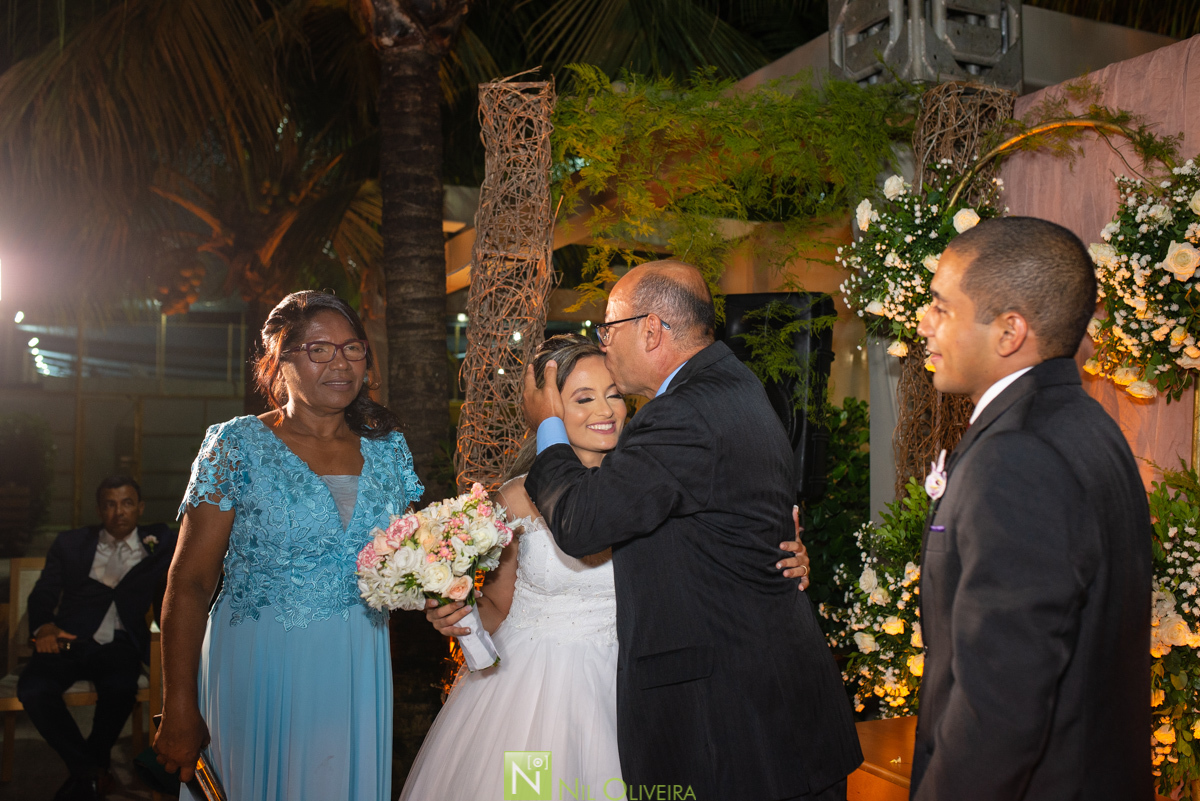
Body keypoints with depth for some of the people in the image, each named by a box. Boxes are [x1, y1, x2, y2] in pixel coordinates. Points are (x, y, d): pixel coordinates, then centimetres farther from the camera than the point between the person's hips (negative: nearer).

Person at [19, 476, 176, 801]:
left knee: (120, 687, -33)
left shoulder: (159, 541, 12)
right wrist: (43, 627, -7)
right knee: (33, 689, -28)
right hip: (69, 641, 2)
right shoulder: (70, 543, 15)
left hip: (120, 646, -1)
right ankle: (92, 773, -11)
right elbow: (42, 595, 12)